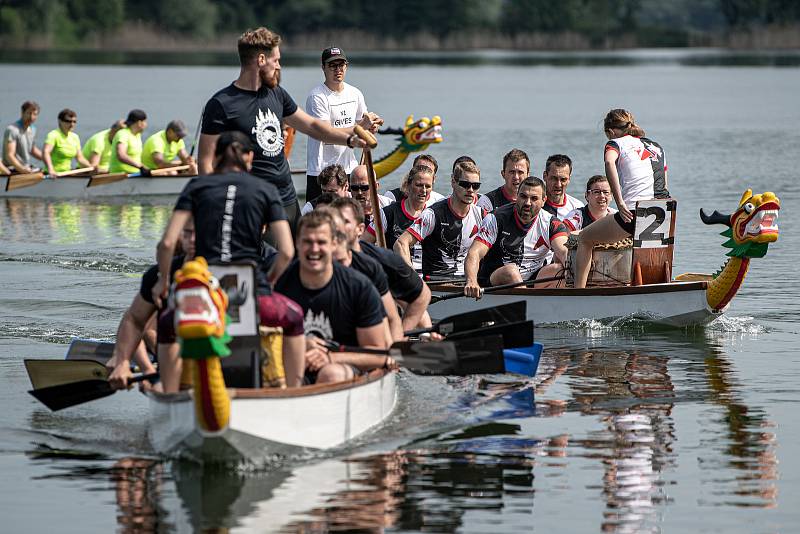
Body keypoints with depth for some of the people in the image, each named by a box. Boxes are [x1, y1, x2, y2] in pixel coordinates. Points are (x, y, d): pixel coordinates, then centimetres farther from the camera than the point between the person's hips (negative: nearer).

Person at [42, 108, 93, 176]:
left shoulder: (75, 137, 11)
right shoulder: (53, 135, -11)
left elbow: (80, 158, 15)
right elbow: (45, 152, -27)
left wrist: (92, 168, -3)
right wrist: (50, 170, -42)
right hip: (54, 175, -7)